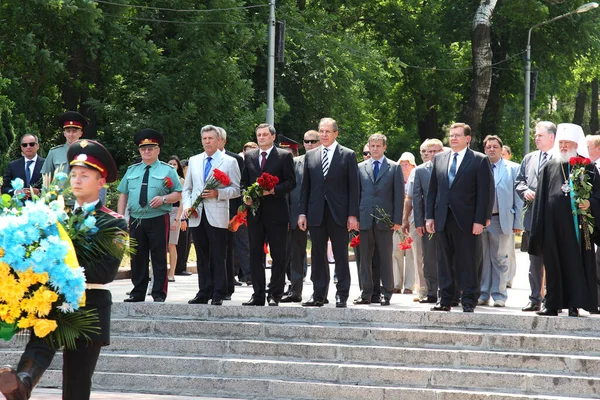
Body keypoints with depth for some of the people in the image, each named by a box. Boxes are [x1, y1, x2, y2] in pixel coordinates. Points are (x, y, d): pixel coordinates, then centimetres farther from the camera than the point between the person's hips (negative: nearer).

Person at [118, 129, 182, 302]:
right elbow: (123, 195, 16)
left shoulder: (167, 170, 6)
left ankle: (159, 294, 1)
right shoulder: (132, 171, 16)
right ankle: (138, 293, 12)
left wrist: (163, 199, -17)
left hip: (158, 220, -3)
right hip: (136, 221, 4)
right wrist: (120, 217, 7)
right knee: (137, 258, 6)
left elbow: (178, 194, 1)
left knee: (159, 258, -3)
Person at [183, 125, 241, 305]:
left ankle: (218, 295, 0)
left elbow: (236, 189, 0)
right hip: (197, 216, 4)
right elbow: (187, 188, 19)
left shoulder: (229, 162, 4)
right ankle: (204, 293, 12)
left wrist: (218, 193, -15)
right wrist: (186, 206, 2)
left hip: (217, 216, -4)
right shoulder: (194, 161, 16)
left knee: (218, 257, -4)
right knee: (202, 257, 7)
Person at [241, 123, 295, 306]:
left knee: (278, 256, -1)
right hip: (255, 212, 4)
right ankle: (258, 295, 9)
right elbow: (244, 181, 17)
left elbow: (291, 182, -4)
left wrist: (272, 190, -17)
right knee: (255, 255, 5)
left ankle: (275, 295, 4)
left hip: (276, 212, -4)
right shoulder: (249, 156, 14)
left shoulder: (284, 156, 1)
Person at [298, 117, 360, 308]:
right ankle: (318, 295, 10)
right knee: (318, 255, 5)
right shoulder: (310, 155, 11)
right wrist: (302, 213, 4)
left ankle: (342, 296, 4)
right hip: (316, 213, 3)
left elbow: (353, 187, -1)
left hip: (339, 213, -3)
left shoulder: (348, 155, 2)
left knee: (341, 255, 0)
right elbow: (306, 186, 12)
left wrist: (353, 215, -8)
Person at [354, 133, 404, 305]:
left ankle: (386, 293, 5)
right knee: (365, 258, 3)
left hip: (385, 220, -2)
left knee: (385, 258, 0)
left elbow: (399, 195, 2)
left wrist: (397, 220, -5)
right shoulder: (360, 167, 12)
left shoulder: (394, 168, 6)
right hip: (365, 219, 2)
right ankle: (367, 293, 9)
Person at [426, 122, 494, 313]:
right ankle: (445, 299, 13)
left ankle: (469, 302, 4)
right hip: (442, 219, 4)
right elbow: (433, 190, 14)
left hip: (466, 220, -4)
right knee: (444, 261, 8)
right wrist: (429, 216, 6)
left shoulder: (480, 160, -1)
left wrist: (480, 220, -11)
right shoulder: (439, 159, 13)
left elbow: (485, 193, -5)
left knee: (468, 263, -1)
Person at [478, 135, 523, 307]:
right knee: (482, 259, 6)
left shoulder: (512, 169, 6)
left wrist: (518, 222, -3)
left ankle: (499, 295, 8)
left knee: (500, 259, 2)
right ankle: (483, 294, 13)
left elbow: (518, 197, 3)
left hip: (501, 220, -2)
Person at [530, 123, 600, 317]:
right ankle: (552, 304, 9)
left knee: (575, 262, -3)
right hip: (553, 224, 2)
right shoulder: (549, 167, 12)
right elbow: (541, 197, 11)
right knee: (553, 263, 4)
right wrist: (538, 227, 5)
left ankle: (575, 305, -1)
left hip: (576, 223, -2)